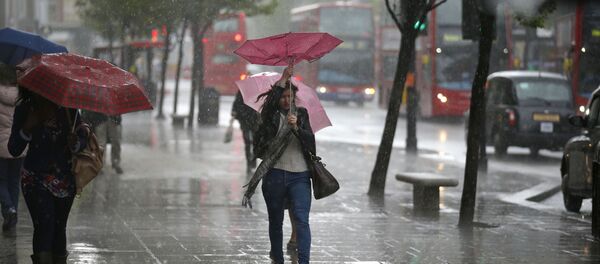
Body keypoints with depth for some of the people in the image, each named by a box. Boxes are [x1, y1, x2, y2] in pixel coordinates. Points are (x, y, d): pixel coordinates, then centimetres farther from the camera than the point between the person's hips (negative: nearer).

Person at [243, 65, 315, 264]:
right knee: (275, 221, 11)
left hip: (299, 176, 0)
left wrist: (296, 127, -18)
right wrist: (283, 79, -18)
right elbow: (270, 100, -18)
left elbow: (310, 140, -1)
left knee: (301, 220, -15)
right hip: (274, 175, 0)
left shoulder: (301, 115, 10)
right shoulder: (271, 117, 5)